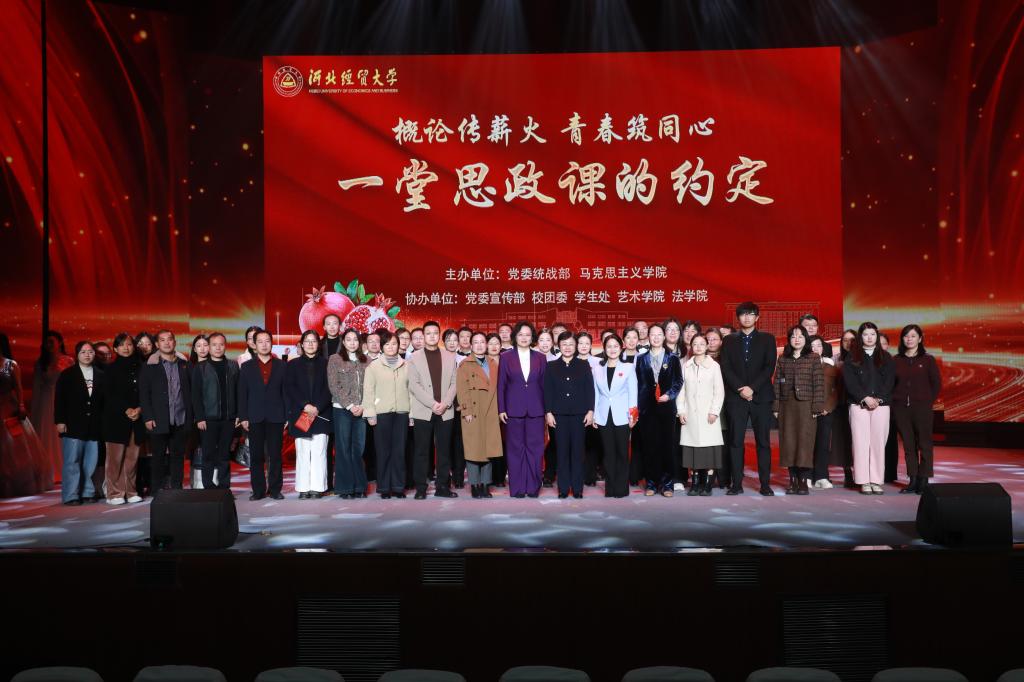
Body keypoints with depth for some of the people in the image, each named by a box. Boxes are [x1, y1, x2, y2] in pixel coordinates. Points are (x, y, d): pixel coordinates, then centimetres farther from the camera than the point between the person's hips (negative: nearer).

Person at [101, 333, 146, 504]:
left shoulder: (140, 367, 12)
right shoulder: (111, 369, 6)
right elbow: (111, 394, -1)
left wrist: (139, 409, -7)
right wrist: (127, 410, -11)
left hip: (137, 418, 2)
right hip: (116, 418, -2)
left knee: (132, 457, 1)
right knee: (115, 457, -5)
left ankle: (130, 492, 7)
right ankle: (115, 493, -1)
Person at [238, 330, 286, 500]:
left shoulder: (282, 365, 8)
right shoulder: (247, 367, 10)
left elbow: (286, 391, 4)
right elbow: (242, 394, 6)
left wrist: (287, 416, -2)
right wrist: (243, 417, -2)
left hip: (276, 417, -1)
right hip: (255, 418, 1)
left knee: (275, 455, 2)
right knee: (256, 456, 2)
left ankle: (275, 489, 8)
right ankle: (258, 490, 9)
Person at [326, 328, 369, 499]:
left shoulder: (365, 360, 12)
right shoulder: (335, 359, 2)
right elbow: (334, 385, -5)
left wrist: (362, 406, -6)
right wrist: (349, 406, -11)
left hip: (361, 411, 3)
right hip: (342, 409, -3)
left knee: (359, 448, 4)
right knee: (343, 449, 0)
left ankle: (359, 486, 10)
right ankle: (345, 487, 5)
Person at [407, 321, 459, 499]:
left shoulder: (450, 356, 11)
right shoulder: (414, 358, 5)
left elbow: (454, 383, 5)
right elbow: (414, 385, -4)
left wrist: (445, 403, -10)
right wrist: (433, 404, -13)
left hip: (445, 411, 2)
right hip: (423, 411, -2)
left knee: (444, 450, 4)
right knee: (422, 451, 0)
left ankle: (442, 486, 10)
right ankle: (420, 488, 5)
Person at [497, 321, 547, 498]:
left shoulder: (540, 358, 9)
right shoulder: (506, 357, 5)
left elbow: (544, 384, 9)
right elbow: (501, 385, 3)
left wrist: (547, 409, 5)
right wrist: (501, 409, -3)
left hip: (535, 409, 1)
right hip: (513, 409, -1)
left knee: (535, 448, 1)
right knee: (515, 449, 3)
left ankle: (533, 487, 9)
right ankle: (517, 488, 9)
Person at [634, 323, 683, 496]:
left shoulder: (673, 358, 7)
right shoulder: (641, 359, 10)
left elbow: (678, 381, 5)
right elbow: (638, 384, 7)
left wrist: (669, 395, -10)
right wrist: (637, 407, 1)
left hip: (667, 407, -1)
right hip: (647, 407, 1)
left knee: (667, 445, 1)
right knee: (650, 445, 1)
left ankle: (666, 483, 7)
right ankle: (651, 483, 7)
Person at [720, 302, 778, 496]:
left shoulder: (767, 339, 8)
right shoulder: (729, 340, 11)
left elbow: (769, 367, -1)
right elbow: (725, 368, 2)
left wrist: (752, 388, -12)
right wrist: (740, 389, -10)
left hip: (761, 396, 0)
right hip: (736, 397, 1)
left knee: (763, 442, 0)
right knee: (735, 441, -1)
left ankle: (765, 484, 5)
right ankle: (736, 483, 3)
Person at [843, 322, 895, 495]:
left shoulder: (885, 357, 13)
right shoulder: (852, 357, 8)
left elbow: (889, 381, 4)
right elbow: (850, 381, -2)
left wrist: (878, 399, -9)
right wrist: (865, 398, -12)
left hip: (881, 404, 1)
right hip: (858, 405, -1)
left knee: (878, 443, -1)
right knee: (861, 442, -4)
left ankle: (876, 481, 3)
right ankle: (863, 481, -1)